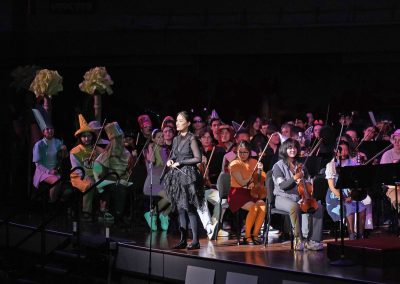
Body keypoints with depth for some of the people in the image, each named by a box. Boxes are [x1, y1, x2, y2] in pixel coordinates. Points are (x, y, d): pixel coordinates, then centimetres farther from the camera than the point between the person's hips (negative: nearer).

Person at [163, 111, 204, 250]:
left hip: (188, 175, -7)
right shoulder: (176, 139, 14)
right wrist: (170, 161, 1)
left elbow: (198, 158, -12)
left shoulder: (191, 138, -6)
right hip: (177, 176, 7)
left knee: (190, 209, -10)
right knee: (180, 209, 7)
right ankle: (183, 240, 10)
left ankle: (195, 241, -8)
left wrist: (180, 162, -12)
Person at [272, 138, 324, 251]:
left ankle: (313, 240, -19)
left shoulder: (300, 166, 15)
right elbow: (282, 185, -10)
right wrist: (294, 178, -24)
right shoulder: (279, 166, 2)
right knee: (295, 206, -39)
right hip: (283, 198, -5)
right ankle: (298, 240, -34)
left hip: (299, 197, 5)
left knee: (319, 207, -20)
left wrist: (302, 182, -3)